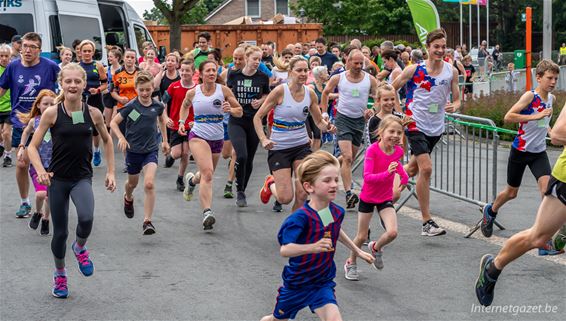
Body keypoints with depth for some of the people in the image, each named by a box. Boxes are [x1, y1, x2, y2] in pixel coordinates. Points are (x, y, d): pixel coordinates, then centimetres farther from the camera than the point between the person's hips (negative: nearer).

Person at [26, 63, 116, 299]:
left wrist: (110, 172, 9)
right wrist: (41, 171, -22)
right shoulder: (52, 113, -8)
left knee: (86, 218, -28)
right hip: (57, 179, 0)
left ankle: (80, 248, 6)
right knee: (60, 232, 6)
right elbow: (32, 147, -5)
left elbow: (107, 140, 14)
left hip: (82, 177, 0)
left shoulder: (93, 113, -3)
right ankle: (60, 275, 34)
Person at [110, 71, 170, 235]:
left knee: (149, 184, -17)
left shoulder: (157, 106, -6)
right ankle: (128, 198, 57)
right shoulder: (130, 106, -14)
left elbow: (162, 120, 16)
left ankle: (147, 221, -13)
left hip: (151, 150, 0)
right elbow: (113, 122, -7)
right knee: (132, 183, 21)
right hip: (133, 150, 0)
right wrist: (121, 138, -22)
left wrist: (165, 140, 18)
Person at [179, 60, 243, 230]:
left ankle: (192, 180, 55)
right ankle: (207, 213, -29)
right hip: (198, 136, -3)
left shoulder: (224, 90, -3)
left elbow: (240, 111, 2)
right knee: (207, 173, -24)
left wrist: (230, 110, -19)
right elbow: (185, 106, 21)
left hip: (217, 138, 3)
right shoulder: (192, 93, -1)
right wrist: (181, 122, 7)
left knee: (207, 175, 17)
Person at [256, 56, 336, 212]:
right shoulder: (280, 91, -12)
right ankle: (270, 183, 29)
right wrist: (263, 139, -21)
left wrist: (327, 126, -12)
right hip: (279, 148, -3)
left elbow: (319, 121, 11)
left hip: (302, 146, 4)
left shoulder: (310, 93, 0)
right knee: (285, 198, -6)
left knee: (302, 195, -7)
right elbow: (258, 117, -8)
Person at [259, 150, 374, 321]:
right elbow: (284, 250, -36)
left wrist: (358, 251, 26)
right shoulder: (300, 217, -28)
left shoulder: (337, 212, -8)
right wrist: (312, 247, -50)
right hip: (296, 284, -3)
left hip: (323, 284, 3)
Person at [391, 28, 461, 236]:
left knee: (412, 168, 17)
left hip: (436, 128, 5)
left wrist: (454, 106, -16)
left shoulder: (451, 71, 2)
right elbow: (391, 90, 3)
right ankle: (427, 222, -13)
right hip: (415, 125, -5)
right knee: (426, 168, -16)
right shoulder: (414, 70, -8)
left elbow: (457, 99, 6)